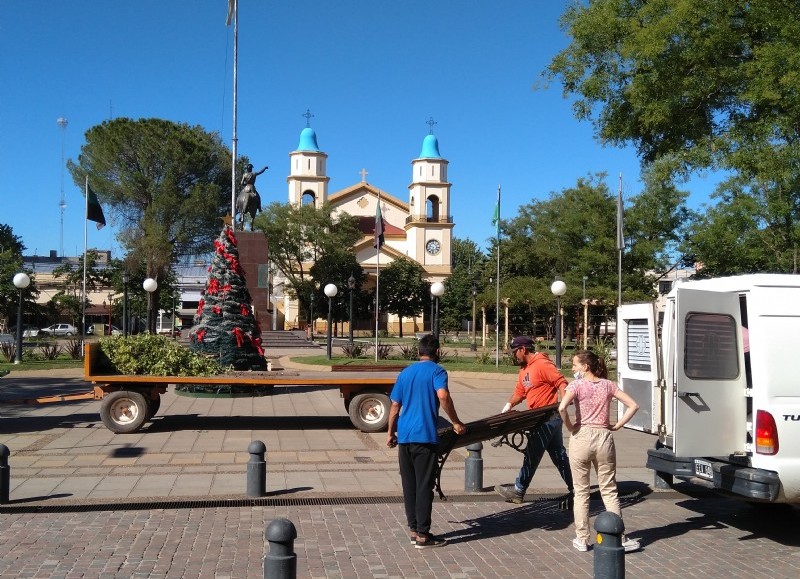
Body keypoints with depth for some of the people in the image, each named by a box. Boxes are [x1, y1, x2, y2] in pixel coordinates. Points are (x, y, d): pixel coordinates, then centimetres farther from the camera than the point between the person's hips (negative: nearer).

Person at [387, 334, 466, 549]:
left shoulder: (405, 372, 15)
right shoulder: (436, 371, -2)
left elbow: (395, 406, 15)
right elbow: (443, 396, -21)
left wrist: (391, 433, 23)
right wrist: (456, 422, -13)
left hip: (404, 436, 6)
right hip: (424, 437, -6)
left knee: (409, 485, 11)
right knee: (424, 486, 0)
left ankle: (414, 529, 18)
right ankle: (422, 535, 3)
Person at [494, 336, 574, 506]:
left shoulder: (542, 364, -15)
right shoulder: (524, 369, 15)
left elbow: (561, 382, -20)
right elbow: (520, 391, 21)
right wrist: (509, 405, 6)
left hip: (548, 418, -10)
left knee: (532, 455, 0)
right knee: (559, 456, 11)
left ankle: (518, 491, 9)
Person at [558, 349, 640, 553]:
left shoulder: (577, 384, -6)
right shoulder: (608, 385, 6)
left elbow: (562, 407, -23)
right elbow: (633, 405, 4)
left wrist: (569, 427, -7)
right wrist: (617, 425, 6)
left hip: (581, 437, -3)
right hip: (604, 437, 3)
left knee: (581, 491, 8)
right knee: (609, 491, 11)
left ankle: (582, 539, 12)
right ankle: (620, 538, 11)